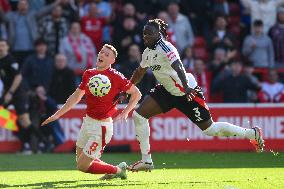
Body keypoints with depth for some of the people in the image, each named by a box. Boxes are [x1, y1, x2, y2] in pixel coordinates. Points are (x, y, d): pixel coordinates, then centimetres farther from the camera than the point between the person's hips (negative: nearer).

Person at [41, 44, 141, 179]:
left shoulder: (115, 77, -14)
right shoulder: (89, 74, 5)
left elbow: (136, 94, -6)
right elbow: (76, 97, 16)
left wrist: (125, 112, -18)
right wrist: (57, 114, 16)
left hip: (101, 126, -8)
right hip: (87, 122, 8)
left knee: (82, 166, -7)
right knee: (79, 161, 17)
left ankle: (118, 170, 11)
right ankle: (116, 170, 28)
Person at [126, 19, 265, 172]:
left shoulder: (165, 47, -23)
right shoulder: (147, 53, 4)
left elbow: (178, 67, -39)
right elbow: (139, 72, 23)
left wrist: (186, 87, -53)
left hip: (187, 92, -8)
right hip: (167, 91, 8)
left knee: (209, 129, -2)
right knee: (139, 115, -5)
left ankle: (252, 133, 18)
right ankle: (146, 161, 1)